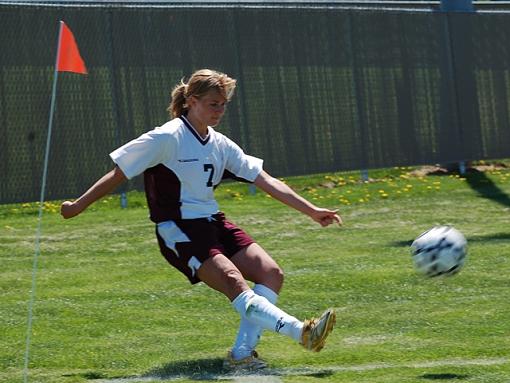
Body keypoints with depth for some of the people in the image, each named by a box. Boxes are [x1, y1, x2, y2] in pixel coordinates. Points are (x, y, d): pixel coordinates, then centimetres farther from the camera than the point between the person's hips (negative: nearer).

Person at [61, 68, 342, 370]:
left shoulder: (220, 145, 10)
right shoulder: (166, 139, -9)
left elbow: (267, 182, 9)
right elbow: (119, 174, -2)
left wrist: (311, 210, 4)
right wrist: (78, 206, 2)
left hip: (213, 224, 8)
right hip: (178, 231, -8)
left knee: (272, 273, -12)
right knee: (234, 280, -29)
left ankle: (242, 353, -16)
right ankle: (302, 332, -43)